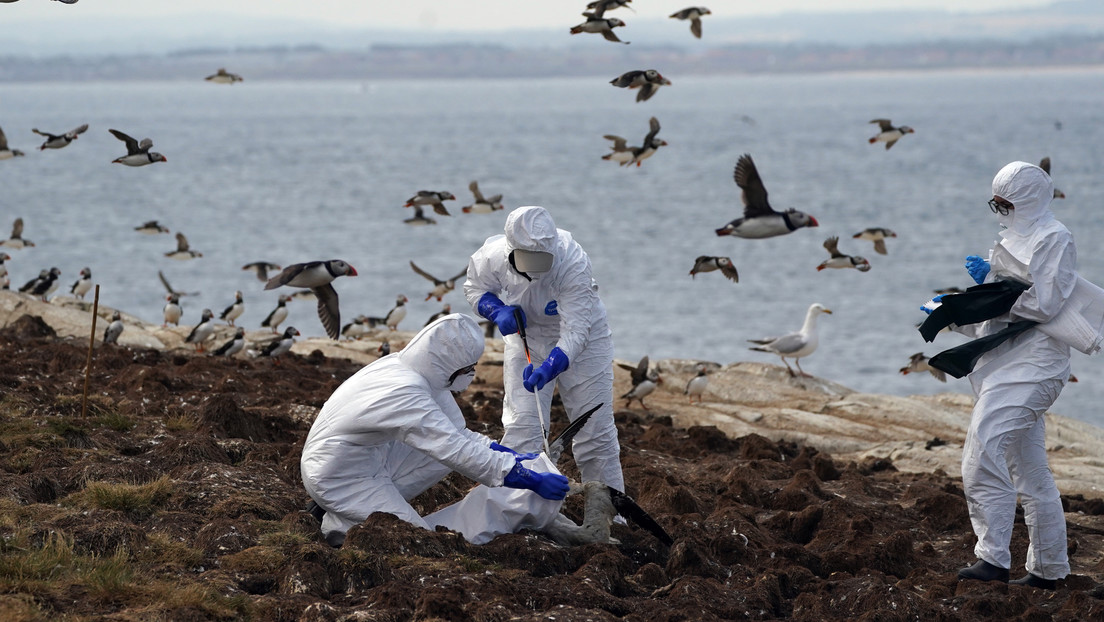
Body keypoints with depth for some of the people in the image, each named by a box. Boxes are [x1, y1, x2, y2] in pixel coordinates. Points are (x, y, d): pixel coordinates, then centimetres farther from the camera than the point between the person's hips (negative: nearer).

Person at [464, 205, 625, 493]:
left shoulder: (573, 263, -37)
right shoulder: (492, 256, -26)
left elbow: (576, 332, -38)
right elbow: (475, 287, -1)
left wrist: (549, 369, -52)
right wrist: (499, 312, -22)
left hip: (582, 341, -2)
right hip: (526, 340, 2)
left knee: (595, 433, 3)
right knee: (521, 427, -8)